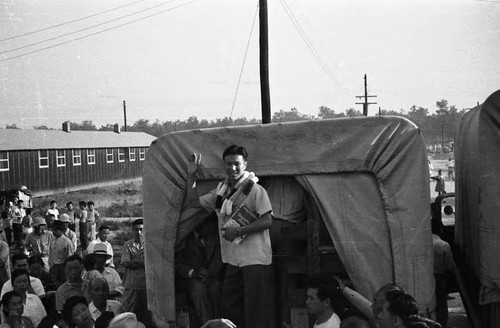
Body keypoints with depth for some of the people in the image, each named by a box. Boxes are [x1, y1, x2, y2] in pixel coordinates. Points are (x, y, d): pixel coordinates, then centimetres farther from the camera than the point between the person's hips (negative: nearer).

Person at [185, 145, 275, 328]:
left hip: (255, 258, -7)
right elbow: (193, 202, 17)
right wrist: (191, 177, 7)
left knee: (257, 310, -6)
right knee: (228, 308, 11)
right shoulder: (221, 191, 12)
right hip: (233, 260, 7)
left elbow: (267, 221, -14)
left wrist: (239, 231, -19)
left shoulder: (255, 189, -8)